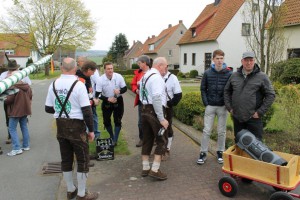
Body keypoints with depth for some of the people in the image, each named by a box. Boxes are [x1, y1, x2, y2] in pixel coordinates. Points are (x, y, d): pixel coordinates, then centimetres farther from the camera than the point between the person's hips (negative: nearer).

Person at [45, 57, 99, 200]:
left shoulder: (53, 85, 1)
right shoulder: (78, 84, -15)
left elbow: (48, 108, 8)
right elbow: (86, 110, -17)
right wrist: (91, 130, -7)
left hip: (60, 126, 6)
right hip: (76, 126, -6)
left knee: (66, 159, 17)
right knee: (82, 160, 8)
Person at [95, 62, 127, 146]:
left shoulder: (119, 77, -17)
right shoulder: (100, 80, -17)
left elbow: (125, 88, -7)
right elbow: (98, 94, -15)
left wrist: (120, 91, -30)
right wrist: (108, 99, -28)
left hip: (118, 101, -1)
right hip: (106, 102, 1)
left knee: (117, 121, 1)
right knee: (106, 121, 9)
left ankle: (115, 140, 14)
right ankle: (112, 136, 34)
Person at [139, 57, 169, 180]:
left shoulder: (145, 76, 17)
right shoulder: (156, 77, -14)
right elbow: (157, 98, -24)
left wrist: (146, 107, 15)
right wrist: (161, 118, -21)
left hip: (144, 110, 9)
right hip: (155, 111, -9)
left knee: (147, 139, 16)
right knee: (162, 140, 2)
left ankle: (145, 168, 25)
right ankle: (155, 170, 3)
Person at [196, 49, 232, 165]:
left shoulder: (229, 74, -4)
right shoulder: (207, 73, -1)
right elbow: (203, 89, 3)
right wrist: (206, 103, -4)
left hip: (223, 107, 0)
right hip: (210, 106, 0)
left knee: (221, 131, 10)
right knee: (206, 131, 3)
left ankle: (220, 152, 25)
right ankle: (203, 153, 13)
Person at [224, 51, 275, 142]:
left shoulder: (262, 77, -4)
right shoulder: (234, 76, 6)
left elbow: (270, 95, -4)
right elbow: (227, 91, 16)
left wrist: (260, 112, -8)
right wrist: (229, 107, 6)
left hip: (253, 118, -3)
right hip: (237, 117, 4)